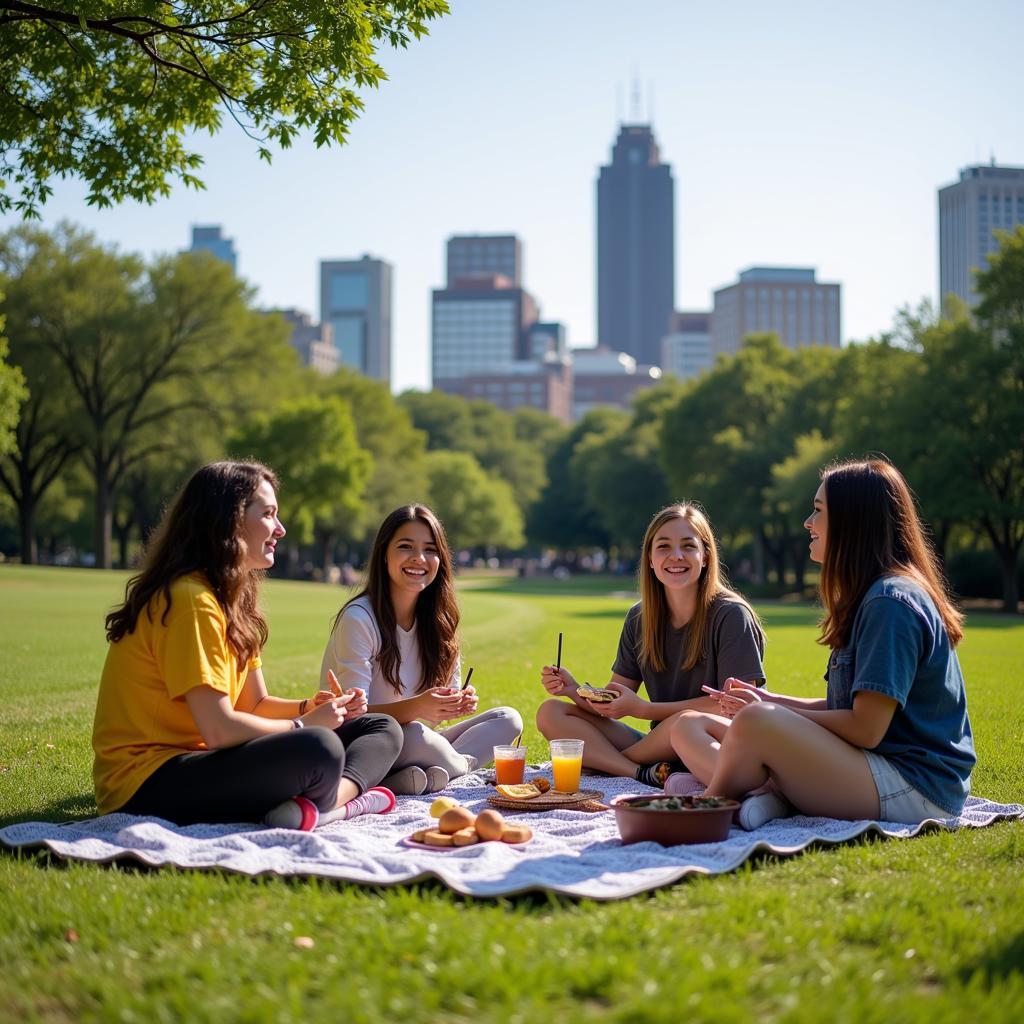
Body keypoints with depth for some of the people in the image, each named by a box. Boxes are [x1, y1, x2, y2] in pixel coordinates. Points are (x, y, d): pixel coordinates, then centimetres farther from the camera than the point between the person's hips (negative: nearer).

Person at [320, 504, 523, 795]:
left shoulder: (438, 619, 6)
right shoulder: (358, 618, -15)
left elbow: (449, 691, 8)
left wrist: (460, 701, -17)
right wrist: (416, 707, -36)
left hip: (413, 744, 8)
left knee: (508, 719, -7)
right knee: (413, 734, -39)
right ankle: (464, 764, -9)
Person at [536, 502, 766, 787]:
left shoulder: (730, 616, -9)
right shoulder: (639, 618, 7)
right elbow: (612, 703, 6)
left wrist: (643, 709, -17)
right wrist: (575, 690, -17)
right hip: (661, 746, 5)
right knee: (551, 712, -5)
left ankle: (603, 760, -8)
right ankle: (646, 774, -25)